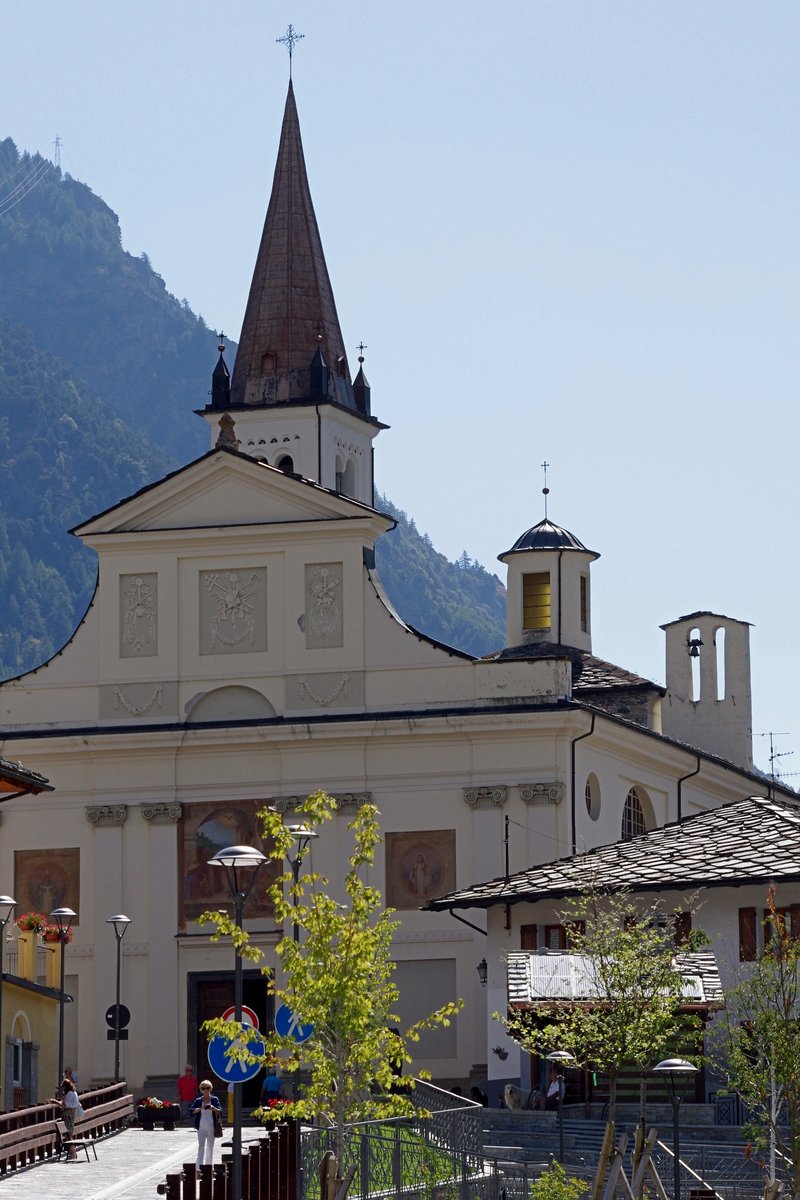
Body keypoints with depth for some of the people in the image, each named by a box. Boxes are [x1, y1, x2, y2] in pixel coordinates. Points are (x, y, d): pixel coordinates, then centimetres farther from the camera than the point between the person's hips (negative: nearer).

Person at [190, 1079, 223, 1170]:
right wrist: (200, 1109, -21)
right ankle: (200, 1166, -14)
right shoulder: (198, 1101, 3)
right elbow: (191, 1111, -6)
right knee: (201, 1146, -10)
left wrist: (214, 1109, -23)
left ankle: (208, 1165, 21)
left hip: (211, 1127, 1)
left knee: (210, 1147, 10)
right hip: (201, 1127, -1)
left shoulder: (214, 1100, 2)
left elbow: (220, 1112, -4)